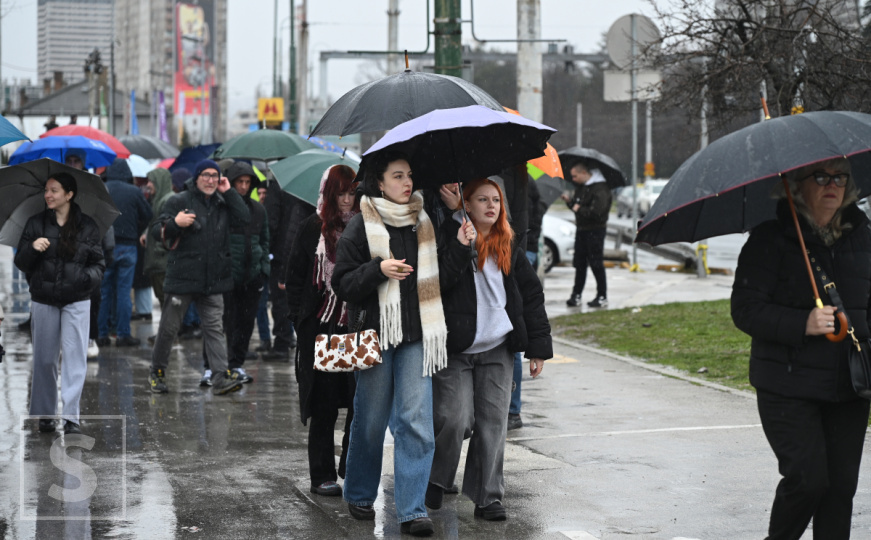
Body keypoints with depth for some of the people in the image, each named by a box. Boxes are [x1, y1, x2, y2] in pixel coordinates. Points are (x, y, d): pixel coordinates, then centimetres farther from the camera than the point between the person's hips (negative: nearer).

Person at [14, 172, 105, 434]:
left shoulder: (87, 226, 2)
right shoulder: (36, 224, 4)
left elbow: (99, 263, 5)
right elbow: (20, 263, 4)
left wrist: (90, 276, -18)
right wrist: (32, 248, -18)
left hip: (77, 301, -1)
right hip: (43, 300, 1)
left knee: (74, 356, -8)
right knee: (45, 359, 6)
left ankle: (71, 416, -7)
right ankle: (44, 414, 17)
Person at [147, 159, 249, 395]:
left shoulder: (223, 203, 12)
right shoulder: (179, 201, -1)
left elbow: (246, 218, -3)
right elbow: (156, 232, -3)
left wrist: (229, 192, -4)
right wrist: (175, 223, -22)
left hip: (213, 279, 3)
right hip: (182, 276, -3)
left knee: (214, 327, -1)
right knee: (169, 327, 5)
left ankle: (221, 377, -6)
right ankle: (157, 372, 20)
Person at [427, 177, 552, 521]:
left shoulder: (510, 247, 9)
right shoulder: (449, 237, -2)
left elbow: (532, 296, 12)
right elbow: (437, 282, -16)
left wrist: (538, 347, 7)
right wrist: (462, 248, -25)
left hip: (498, 350, 4)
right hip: (455, 350, -3)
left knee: (493, 422, 1)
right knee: (454, 418, -11)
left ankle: (488, 496, 9)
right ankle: (435, 479, 15)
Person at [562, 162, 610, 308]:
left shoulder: (600, 189, -17)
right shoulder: (581, 187, 12)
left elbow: (597, 212, -26)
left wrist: (579, 210, -15)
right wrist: (569, 201, 1)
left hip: (595, 231, -8)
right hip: (581, 229, 8)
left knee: (596, 264, -2)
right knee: (579, 264, 9)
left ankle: (602, 296, 6)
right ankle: (576, 295, 14)